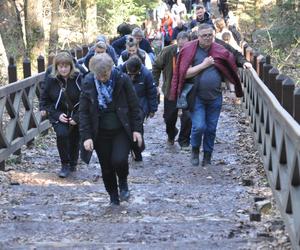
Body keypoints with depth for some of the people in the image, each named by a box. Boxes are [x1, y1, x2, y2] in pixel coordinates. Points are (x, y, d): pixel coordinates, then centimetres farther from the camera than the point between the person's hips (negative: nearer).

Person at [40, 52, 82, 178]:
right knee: (62, 134, -25)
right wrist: (57, 115, -12)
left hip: (76, 116, 0)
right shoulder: (51, 80, -7)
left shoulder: (78, 78, -14)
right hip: (59, 116, 0)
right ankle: (65, 165, -10)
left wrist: (76, 117, -16)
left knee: (74, 140, 10)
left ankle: (73, 163, 40)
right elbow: (45, 100, 1)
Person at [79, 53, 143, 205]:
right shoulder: (88, 83, -7)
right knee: (106, 168, 6)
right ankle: (113, 197, 27)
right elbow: (83, 112, -3)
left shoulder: (123, 80, -10)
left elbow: (134, 106, -2)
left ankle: (123, 182, 13)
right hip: (100, 133, 2)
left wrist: (136, 129, -5)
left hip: (122, 130, -2)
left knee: (119, 160, -20)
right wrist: (86, 136, -9)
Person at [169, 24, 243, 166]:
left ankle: (207, 157, 22)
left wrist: (232, 90, 0)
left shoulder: (220, 51, 4)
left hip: (215, 97, 3)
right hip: (197, 97, -3)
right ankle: (195, 150, 16)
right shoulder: (190, 50, -5)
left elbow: (228, 72, 9)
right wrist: (203, 65, -15)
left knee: (211, 129, 7)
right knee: (199, 127, -12)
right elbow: (185, 73, -12)